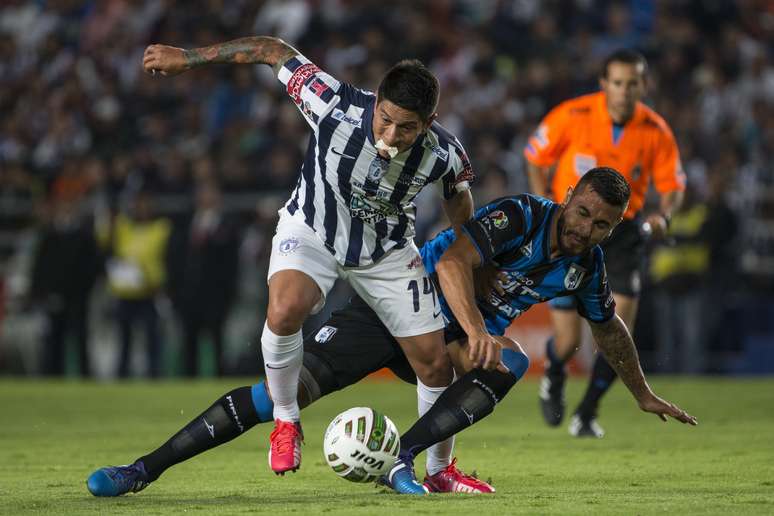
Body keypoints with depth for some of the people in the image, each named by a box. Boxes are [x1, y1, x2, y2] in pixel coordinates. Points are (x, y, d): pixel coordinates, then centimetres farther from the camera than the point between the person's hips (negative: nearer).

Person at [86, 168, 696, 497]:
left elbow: (611, 328, 23)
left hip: (450, 341, 6)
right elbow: (452, 261, -36)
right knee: (293, 387, -20)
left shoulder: (586, 266, 2)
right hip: (394, 308, -6)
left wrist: (643, 393, 30)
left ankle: (404, 460, -29)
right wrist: (474, 329, -50)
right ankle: (144, 469, -18)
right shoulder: (520, 215, -19)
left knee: (511, 363, -27)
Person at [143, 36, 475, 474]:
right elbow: (274, 51, -19)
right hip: (312, 231, -2)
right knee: (285, 311, -32)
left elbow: (459, 197, -2)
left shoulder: (444, 154, -27)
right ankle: (286, 422, -6)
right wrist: (187, 58, -12)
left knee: (435, 365, 0)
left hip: (388, 250, 2)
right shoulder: (336, 107, -34)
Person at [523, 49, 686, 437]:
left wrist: (664, 216, -21)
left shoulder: (656, 131, -10)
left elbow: (672, 185, 1)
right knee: (568, 341, -5)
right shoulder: (572, 116, -15)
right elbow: (535, 159, -1)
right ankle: (554, 377, 34)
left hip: (623, 233, 2)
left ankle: (586, 414, 13)